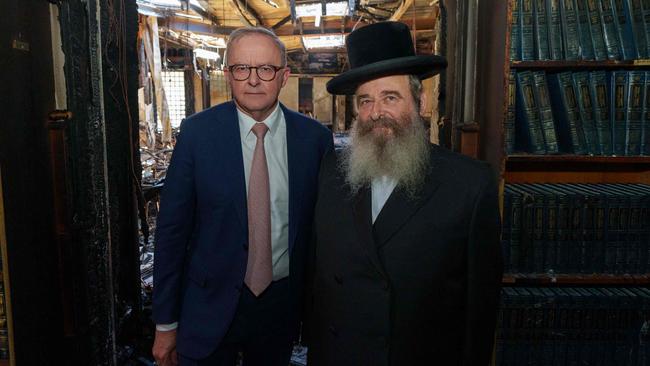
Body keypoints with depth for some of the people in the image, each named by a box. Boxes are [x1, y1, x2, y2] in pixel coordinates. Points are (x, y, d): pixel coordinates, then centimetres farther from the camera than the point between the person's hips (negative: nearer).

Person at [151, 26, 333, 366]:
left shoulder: (315, 137, -6)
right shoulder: (197, 132, -9)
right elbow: (172, 228, -6)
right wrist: (166, 323, -3)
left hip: (283, 302, 2)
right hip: (211, 303, -1)